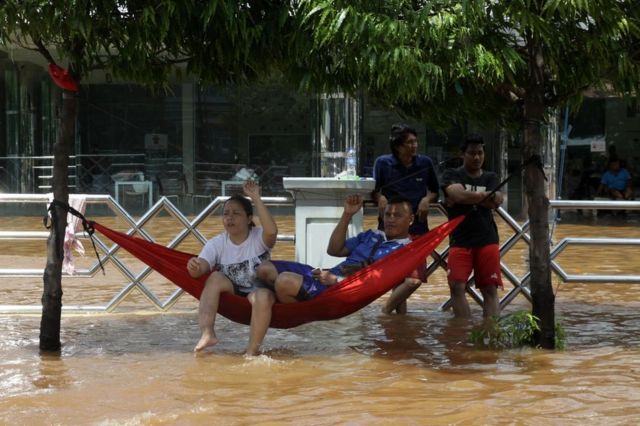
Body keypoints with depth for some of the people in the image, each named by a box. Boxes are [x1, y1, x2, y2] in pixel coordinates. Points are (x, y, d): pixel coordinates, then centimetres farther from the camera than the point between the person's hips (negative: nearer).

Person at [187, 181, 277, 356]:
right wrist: (194, 267, -44)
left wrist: (256, 199, -34)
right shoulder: (216, 244, -3)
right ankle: (207, 333, -39)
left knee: (262, 296, -38)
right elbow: (200, 269, -18)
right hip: (232, 294, 3)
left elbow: (271, 231, -35)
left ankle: (252, 351, -30)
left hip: (259, 290, -3)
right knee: (215, 278, -26)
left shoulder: (259, 238, -10)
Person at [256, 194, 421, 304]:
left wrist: (335, 280, -21)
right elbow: (334, 250, 25)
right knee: (265, 269, -3)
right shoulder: (372, 235, 22)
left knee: (285, 281, -32)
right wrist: (347, 215, 16)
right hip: (327, 276, 9)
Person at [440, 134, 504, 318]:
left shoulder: (490, 178, 14)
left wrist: (467, 197, -11)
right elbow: (457, 194, -15)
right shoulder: (451, 175, 7)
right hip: (460, 240, -2)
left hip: (487, 240, 2)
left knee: (490, 289, -4)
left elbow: (497, 201, -5)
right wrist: (484, 196, -10)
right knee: (457, 287, -13)